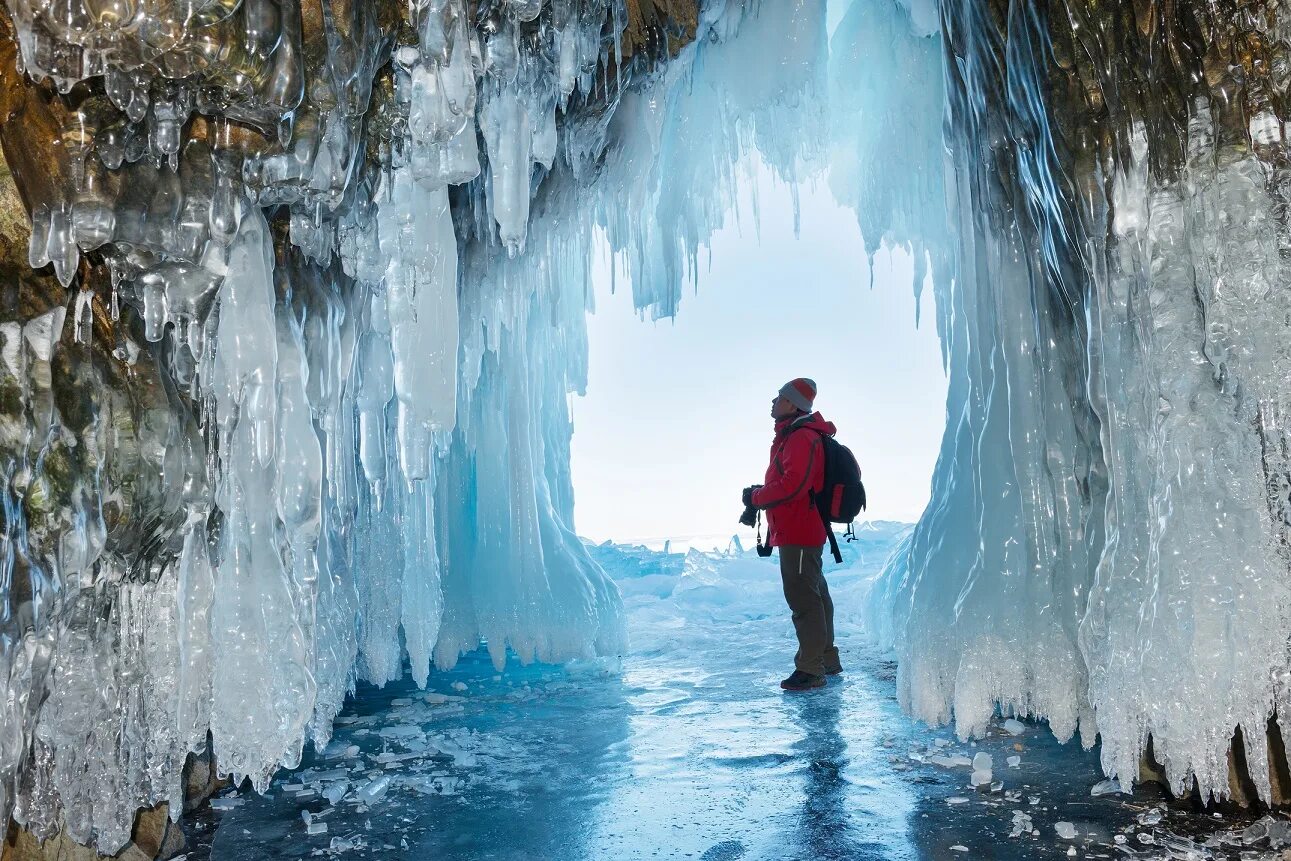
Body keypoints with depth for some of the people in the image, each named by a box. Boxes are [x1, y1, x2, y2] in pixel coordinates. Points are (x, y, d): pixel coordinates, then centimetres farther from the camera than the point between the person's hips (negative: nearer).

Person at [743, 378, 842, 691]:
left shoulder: (801, 438, -17)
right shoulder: (791, 436, 17)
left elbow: (792, 484, -26)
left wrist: (756, 497, -12)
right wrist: (760, 494, 5)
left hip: (797, 534, -11)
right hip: (805, 532, 11)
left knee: (803, 598, -10)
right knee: (815, 595, 17)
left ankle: (811, 669, -8)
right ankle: (827, 659, 28)